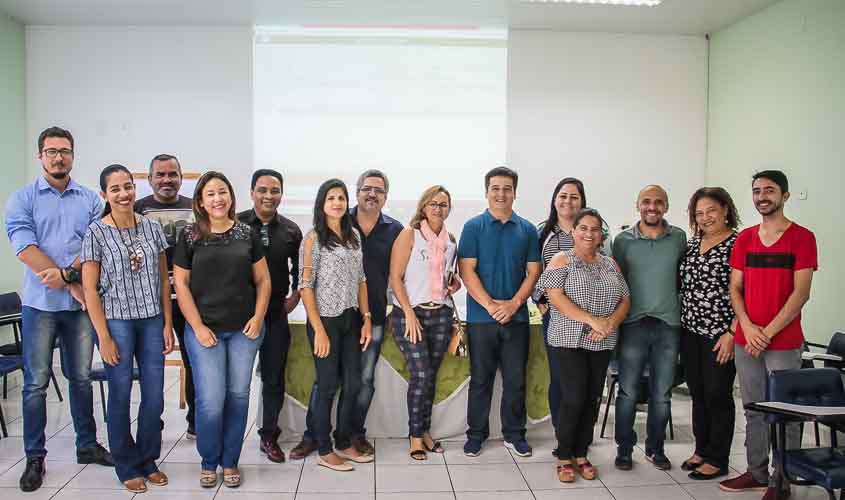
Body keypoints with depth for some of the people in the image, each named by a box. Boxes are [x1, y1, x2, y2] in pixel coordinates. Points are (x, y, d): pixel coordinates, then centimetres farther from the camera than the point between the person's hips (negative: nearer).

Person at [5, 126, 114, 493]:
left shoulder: (90, 200, 7)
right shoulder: (22, 199, 1)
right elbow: (25, 249, -11)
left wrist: (65, 273, -18)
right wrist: (71, 285, -15)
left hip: (81, 303, 2)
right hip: (40, 303, -2)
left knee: (81, 378, 12)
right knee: (36, 383, 3)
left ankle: (87, 445, 25)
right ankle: (35, 458, 15)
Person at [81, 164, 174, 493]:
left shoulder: (152, 227, 4)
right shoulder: (96, 232, -5)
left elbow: (163, 280, 7)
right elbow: (89, 288, -6)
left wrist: (168, 325, 3)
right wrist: (104, 337, -10)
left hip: (151, 320, 3)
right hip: (115, 321, -3)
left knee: (155, 395, 5)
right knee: (121, 395, 6)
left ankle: (148, 460, 25)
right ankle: (127, 466, 24)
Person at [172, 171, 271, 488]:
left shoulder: (247, 234, 4)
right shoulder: (190, 237, 0)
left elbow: (263, 280, 7)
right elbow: (180, 284, -2)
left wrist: (258, 316, -5)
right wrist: (197, 326, -8)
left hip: (244, 329, 2)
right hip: (205, 329, -2)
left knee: (238, 396, 8)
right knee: (211, 400, -4)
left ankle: (230, 462, 25)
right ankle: (209, 463, 20)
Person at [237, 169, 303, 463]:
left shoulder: (291, 230, 4)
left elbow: (298, 267, 17)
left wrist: (295, 295, 8)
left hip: (276, 312, 2)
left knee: (274, 378, 9)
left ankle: (269, 436, 24)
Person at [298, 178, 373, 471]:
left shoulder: (353, 236, 10)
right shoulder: (313, 238, -7)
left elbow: (360, 281, 12)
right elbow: (305, 286, -11)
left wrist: (367, 319, 6)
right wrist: (319, 330, -16)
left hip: (351, 320, 6)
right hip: (326, 320, -6)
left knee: (353, 384, 11)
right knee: (328, 386, 3)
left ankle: (344, 443, 27)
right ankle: (324, 451, 18)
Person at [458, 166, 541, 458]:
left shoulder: (527, 230, 7)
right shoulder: (474, 227, 0)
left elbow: (533, 272, 4)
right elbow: (467, 271, -6)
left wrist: (513, 304, -9)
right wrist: (491, 305, -14)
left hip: (516, 317, 2)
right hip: (481, 317, -2)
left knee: (516, 379, 9)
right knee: (480, 379, 7)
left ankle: (514, 434, 23)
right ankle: (476, 434, 20)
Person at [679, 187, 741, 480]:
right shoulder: (692, 243, 11)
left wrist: (732, 333, -17)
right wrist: (682, 323, 11)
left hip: (720, 334, -6)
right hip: (690, 332, 6)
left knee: (717, 395, 3)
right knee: (697, 393, 14)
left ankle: (717, 459, 17)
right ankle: (702, 450, 28)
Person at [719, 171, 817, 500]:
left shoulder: (802, 238, -4)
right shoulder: (744, 238, 10)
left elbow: (801, 293, -9)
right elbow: (735, 288, 8)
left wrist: (768, 332, -14)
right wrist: (748, 327, -7)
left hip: (784, 343, -4)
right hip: (745, 341, 5)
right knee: (754, 410, 13)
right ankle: (756, 473, 25)